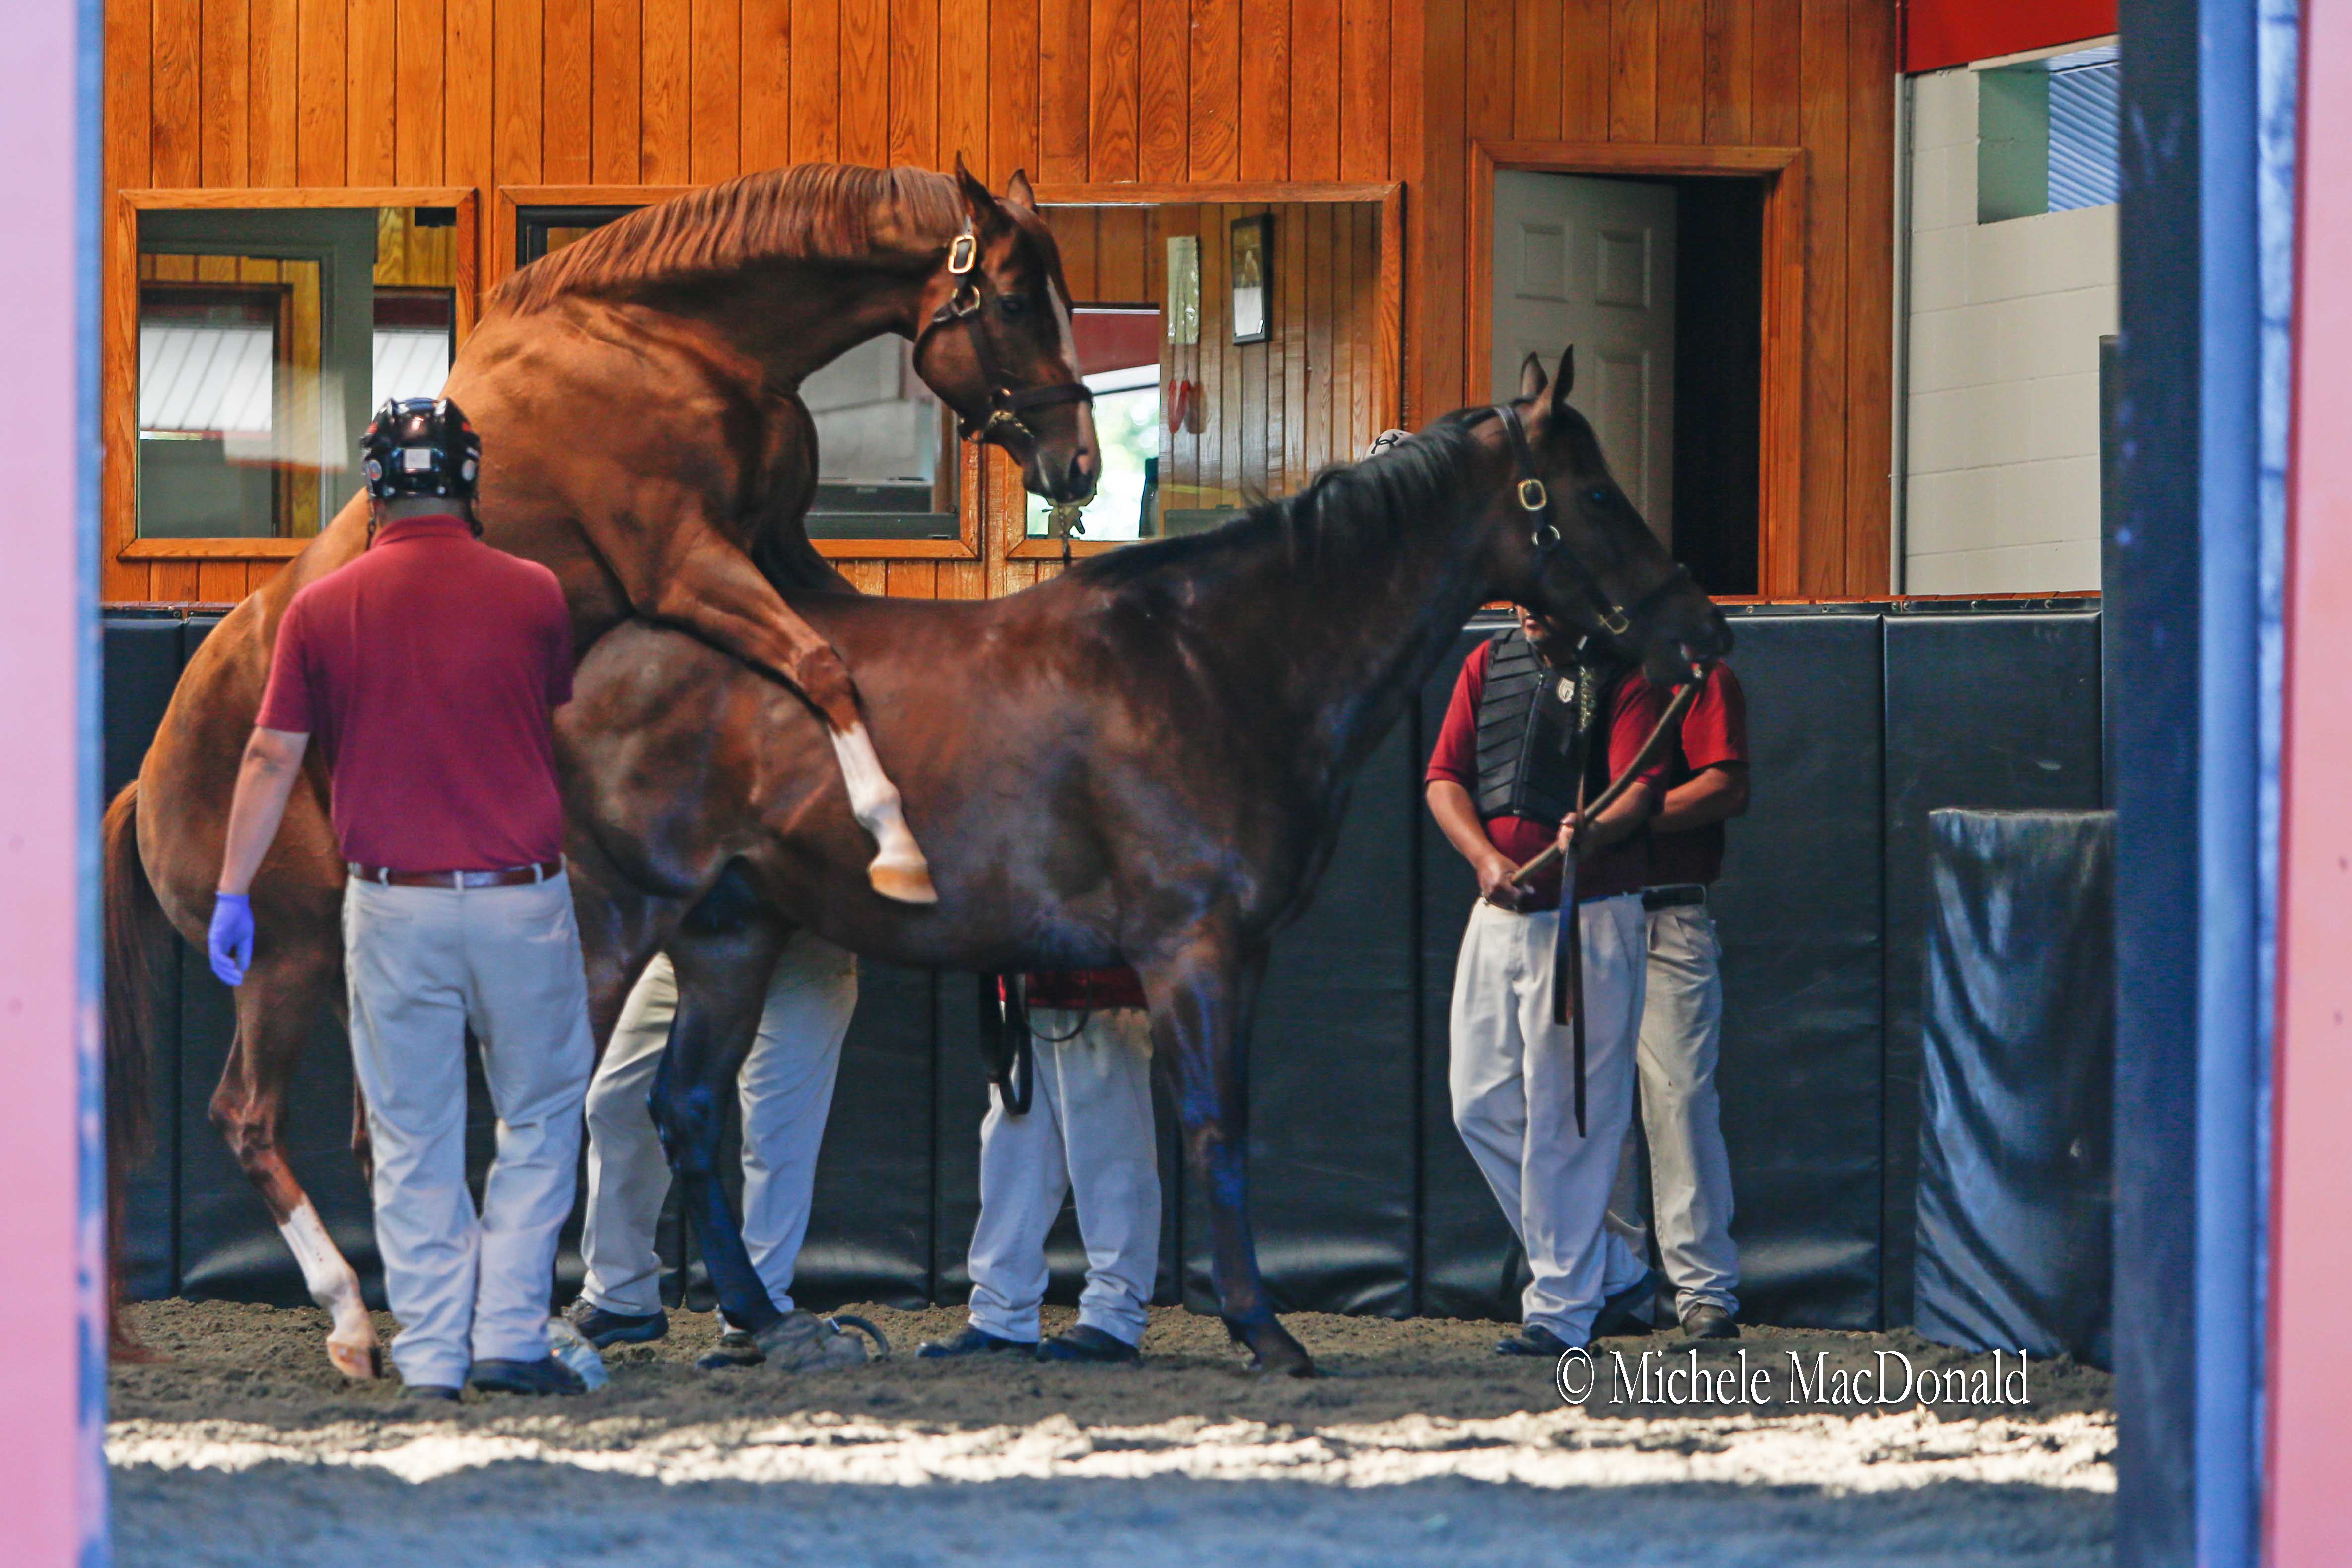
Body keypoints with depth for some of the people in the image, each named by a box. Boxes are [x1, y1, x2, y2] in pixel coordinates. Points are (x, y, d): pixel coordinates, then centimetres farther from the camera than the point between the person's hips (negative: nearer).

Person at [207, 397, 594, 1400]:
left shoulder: (321, 609, -2)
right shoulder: (531, 594, -3)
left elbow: (272, 758, -2)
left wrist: (232, 892, 4)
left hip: (391, 906, 1)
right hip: (520, 898, -1)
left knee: (413, 1141, 7)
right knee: (540, 1118, 13)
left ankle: (429, 1356, 6)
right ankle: (509, 1335, 6)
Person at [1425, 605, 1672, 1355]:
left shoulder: (1624, 674, -4)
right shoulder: (1489, 665, 12)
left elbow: (1638, 788, -15)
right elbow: (1444, 777, 8)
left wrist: (1591, 836, -37)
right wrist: (1485, 856, -10)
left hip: (1593, 917, -6)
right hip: (1499, 910, 6)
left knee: (1565, 1115, -7)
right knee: (1481, 1106, 6)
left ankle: (1561, 1310, 1)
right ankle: (1615, 1277, 17)